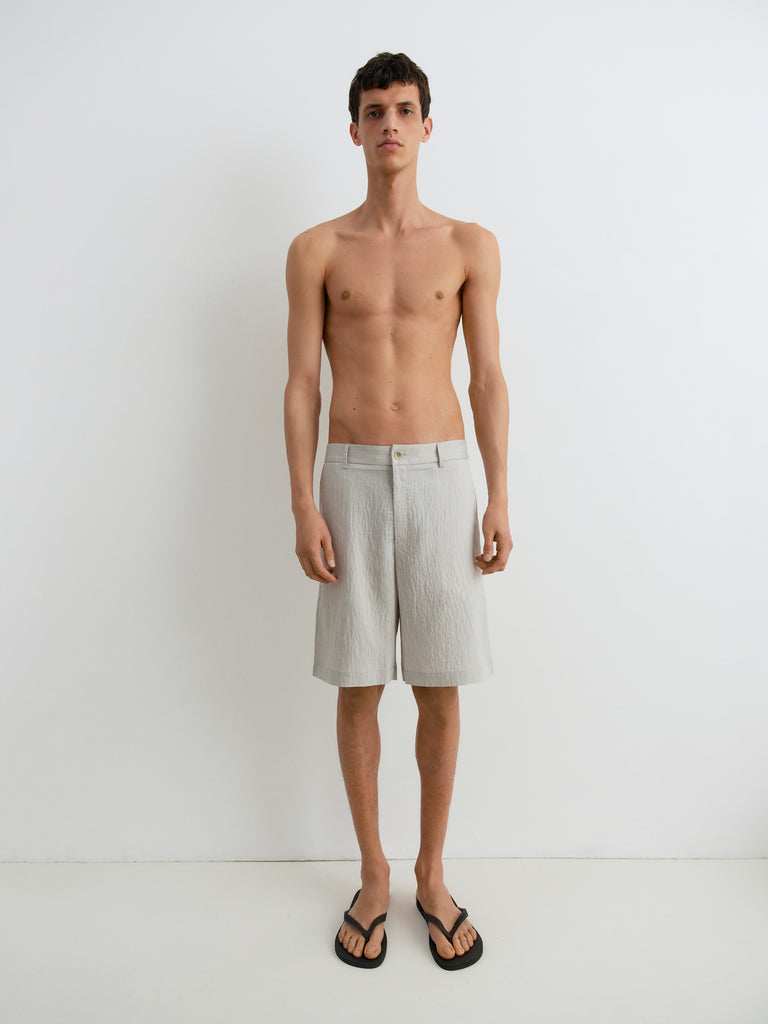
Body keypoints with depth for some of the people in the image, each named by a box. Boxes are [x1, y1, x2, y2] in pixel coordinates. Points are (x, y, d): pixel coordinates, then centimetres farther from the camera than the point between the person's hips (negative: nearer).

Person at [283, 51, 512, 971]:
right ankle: (373, 874, 26)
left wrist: (499, 498, 0)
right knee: (357, 685, 6)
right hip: (352, 478, 0)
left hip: (440, 474, 0)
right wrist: (303, 505, -5)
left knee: (440, 687, 5)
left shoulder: (470, 247, 8)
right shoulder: (316, 250, 7)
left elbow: (488, 379, 6)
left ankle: (431, 874, 26)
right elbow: (301, 384, 3)